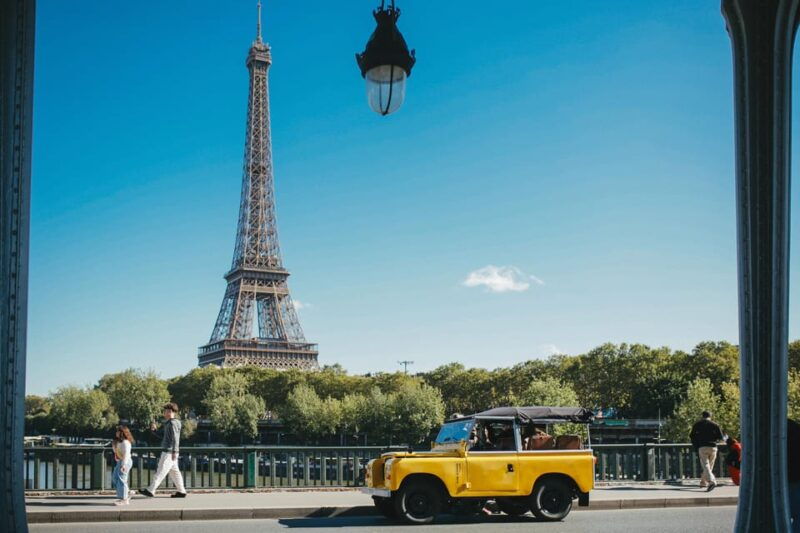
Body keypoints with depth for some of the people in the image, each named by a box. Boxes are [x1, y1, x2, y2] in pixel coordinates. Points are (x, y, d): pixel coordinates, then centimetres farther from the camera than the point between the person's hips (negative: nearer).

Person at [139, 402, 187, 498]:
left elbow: (175, 438, -20)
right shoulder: (168, 423, 20)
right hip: (167, 451, 10)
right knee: (174, 471, 10)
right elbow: (163, 437, 24)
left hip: (169, 452, -10)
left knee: (161, 471, -8)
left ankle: (150, 491, -9)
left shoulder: (173, 423, -12)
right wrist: (153, 430, 11)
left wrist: (174, 452, -25)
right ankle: (181, 491, 11)